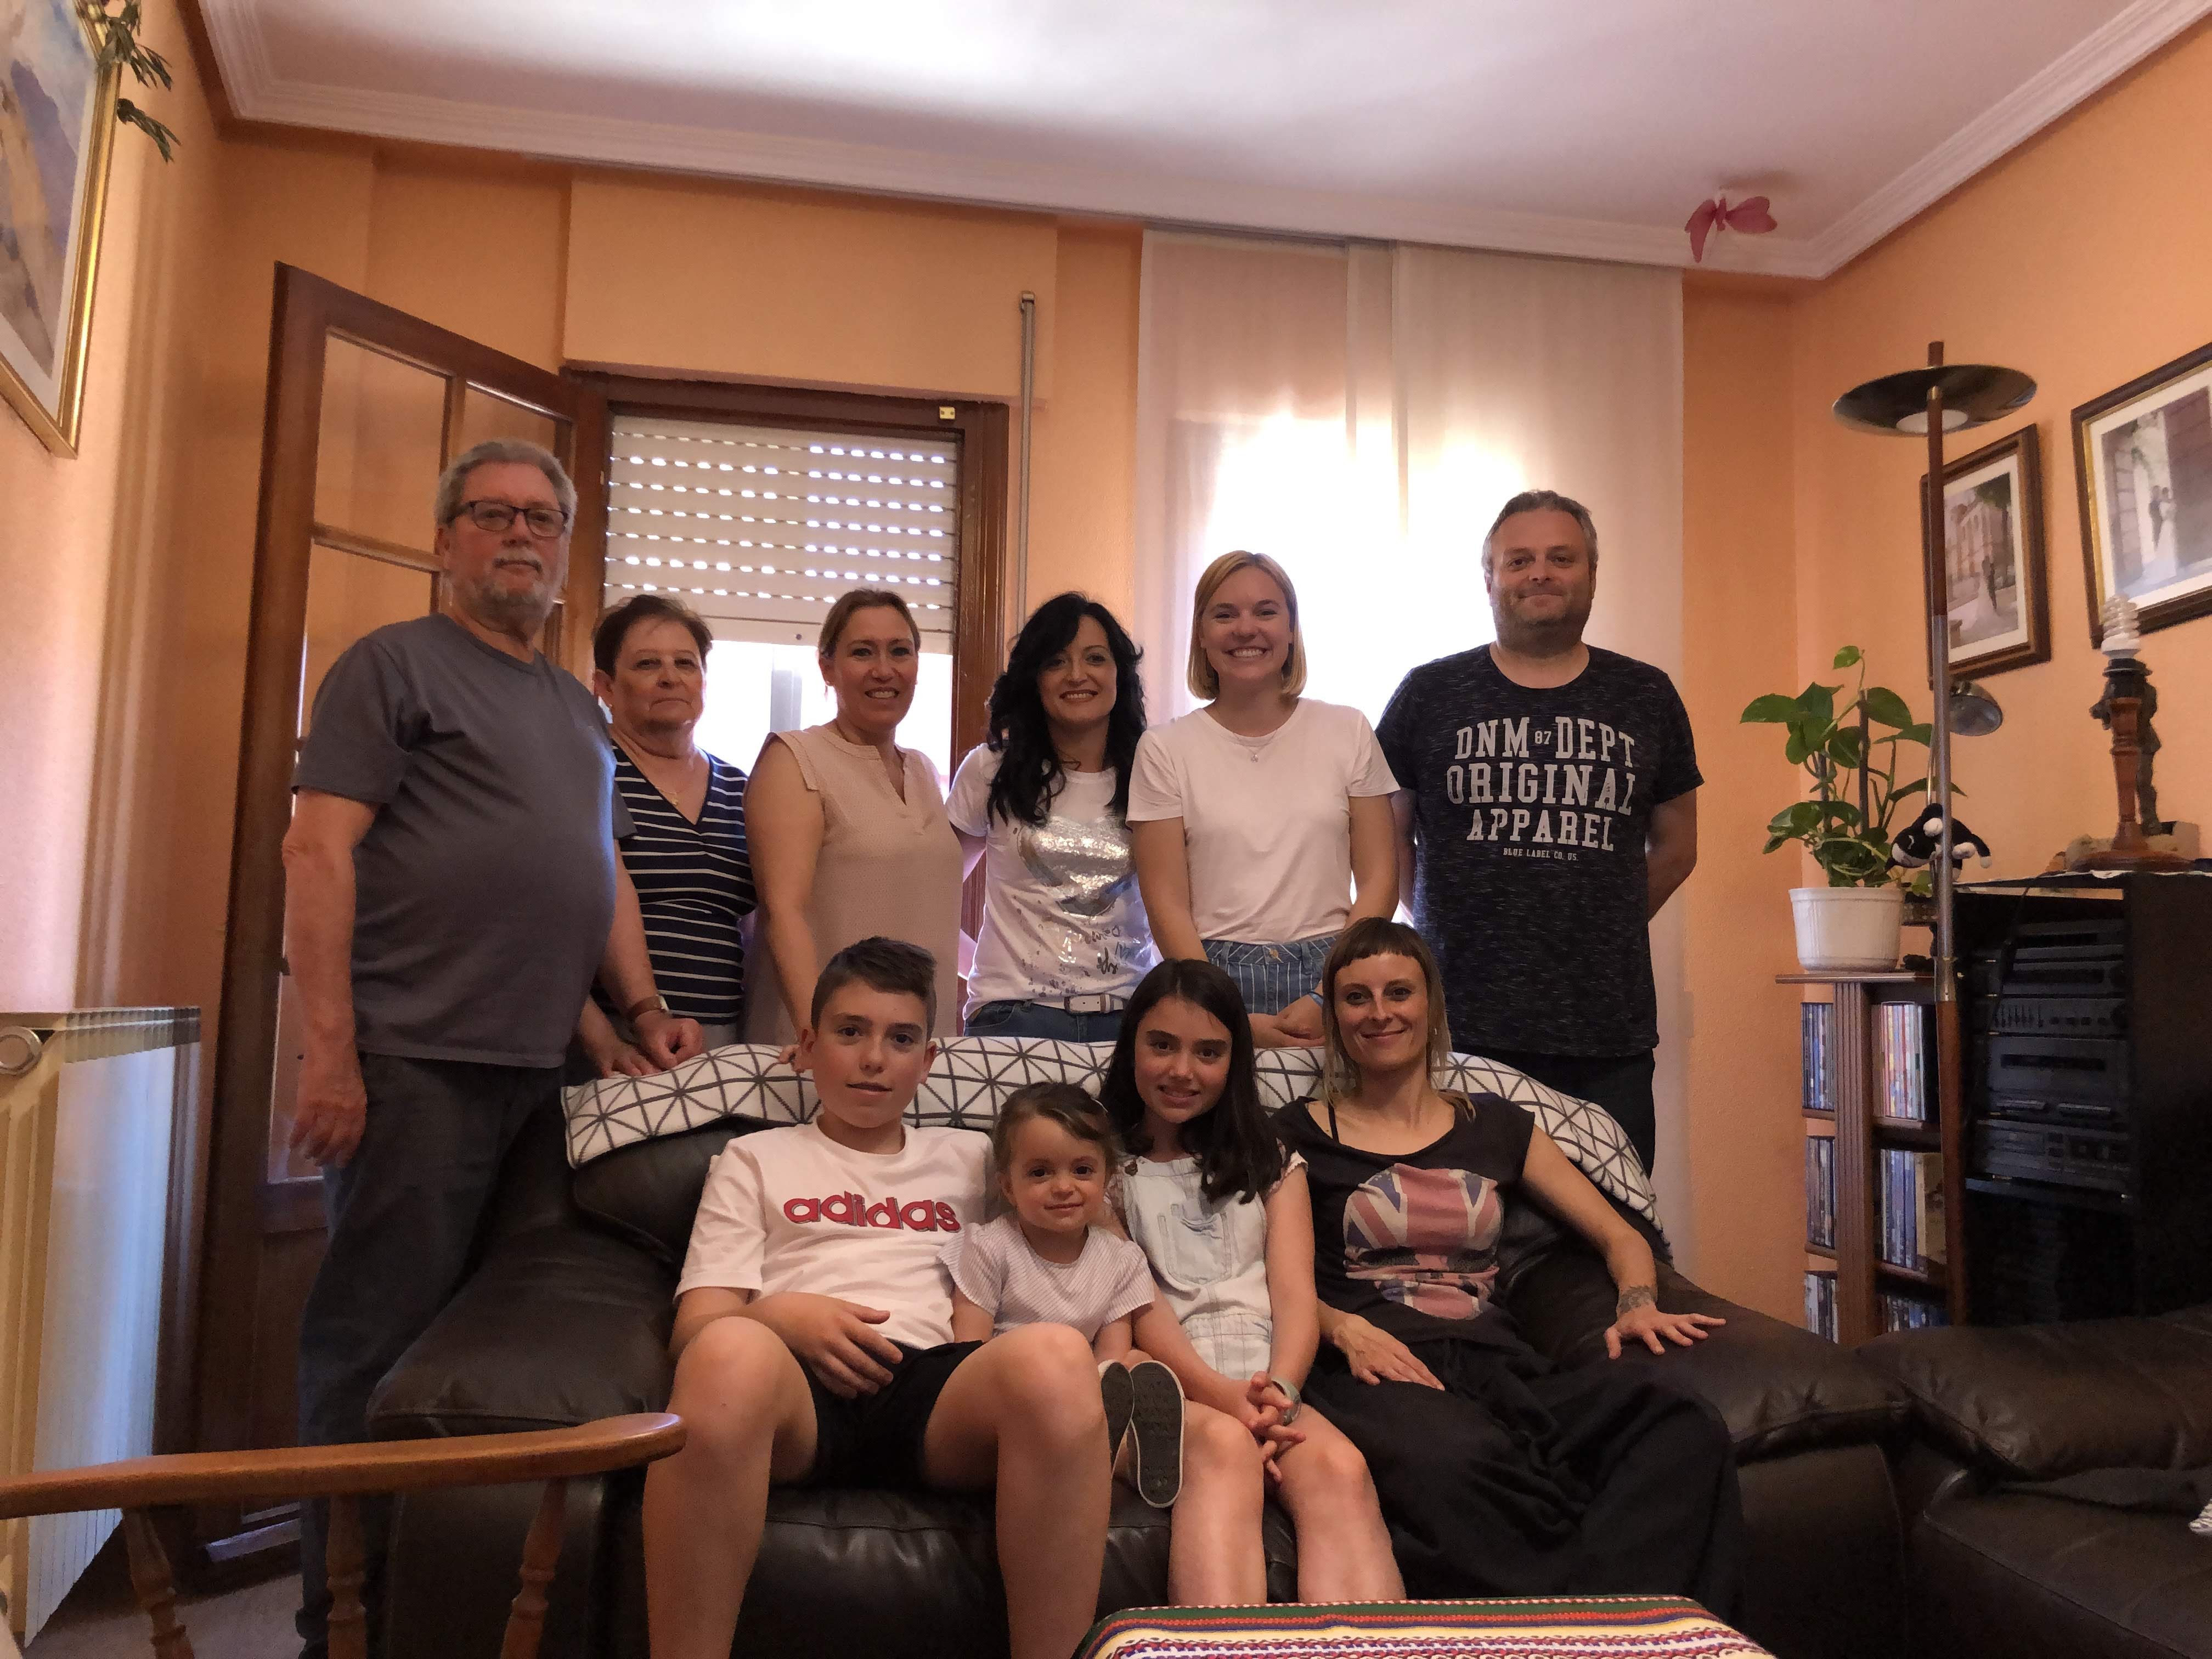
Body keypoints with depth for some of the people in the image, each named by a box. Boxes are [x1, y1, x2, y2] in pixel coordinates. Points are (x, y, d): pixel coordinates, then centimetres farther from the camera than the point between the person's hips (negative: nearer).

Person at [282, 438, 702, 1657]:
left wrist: (644, 1009, 13)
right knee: (381, 1336, -2)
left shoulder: (579, 710, 23)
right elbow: (318, 849, -7)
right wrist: (329, 1046, -14)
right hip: (415, 1059, -6)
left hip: (540, 1068, 6)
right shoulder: (394, 664, 2)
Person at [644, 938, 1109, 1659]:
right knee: (731, 1353, -38)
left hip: (938, 1388, 1)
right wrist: (781, 1316, -8)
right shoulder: (757, 1159, 26)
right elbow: (695, 1325, 14)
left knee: (1055, 1356, -34)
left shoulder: (972, 1159, 31)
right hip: (801, 1387, -1)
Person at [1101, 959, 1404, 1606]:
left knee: (1339, 1469, -33)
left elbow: (1295, 1295, 9)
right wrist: (1218, 1393, -20)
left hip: (1265, 1386, 3)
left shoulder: (1271, 1165, 25)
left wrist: (1278, 1390, -15)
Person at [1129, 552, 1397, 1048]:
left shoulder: (1348, 732, 5)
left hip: (1332, 975, 1)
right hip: (1215, 983, -1)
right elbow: (1167, 904, -3)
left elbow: (1378, 880, 2)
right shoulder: (1165, 749, 2)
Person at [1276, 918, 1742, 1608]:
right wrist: (1348, 1329, -15)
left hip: (1494, 1361, 4)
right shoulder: (1301, 1135, 14)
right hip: (1372, 1370, -4)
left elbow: (1618, 1234, 24)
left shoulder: (1492, 1126, 25)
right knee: (1457, 1465, -43)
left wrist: (1638, 1304, 3)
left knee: (1686, 1429, -29)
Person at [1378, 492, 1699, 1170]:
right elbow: (1385, 835, 13)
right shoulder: (1431, 694, 6)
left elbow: (1675, 848, 19)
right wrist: (1447, 929, 7)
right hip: (1463, 1025, -1)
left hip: (1610, 1034, 2)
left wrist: (1600, 931, 14)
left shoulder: (1645, 698, 11)